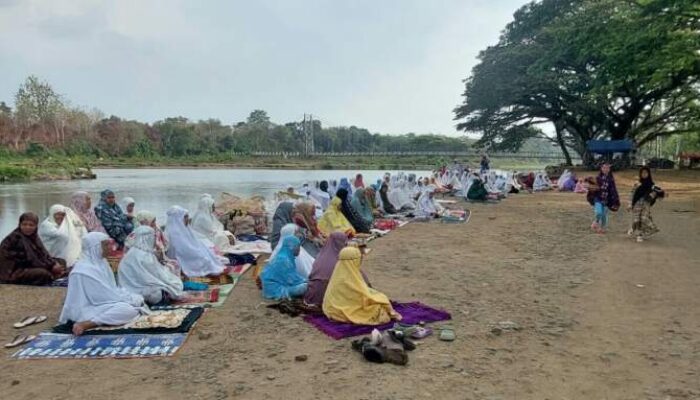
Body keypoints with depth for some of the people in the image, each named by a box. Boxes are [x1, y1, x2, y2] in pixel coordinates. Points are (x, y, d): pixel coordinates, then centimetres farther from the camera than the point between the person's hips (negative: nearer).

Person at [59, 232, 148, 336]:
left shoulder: (100, 261, 7)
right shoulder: (85, 269, -21)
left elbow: (112, 288, 13)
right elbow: (105, 294, -20)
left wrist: (131, 296, 0)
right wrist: (131, 299, -12)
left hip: (100, 301, 10)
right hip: (88, 308, -10)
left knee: (138, 299, 4)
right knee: (128, 310, -27)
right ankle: (84, 324, -21)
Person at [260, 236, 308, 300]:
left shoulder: (281, 257, 8)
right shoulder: (284, 260, -21)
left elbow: (290, 277, 16)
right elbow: (293, 279, -19)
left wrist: (304, 280, 8)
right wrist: (306, 281, -4)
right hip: (276, 290, -10)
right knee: (306, 286, -21)